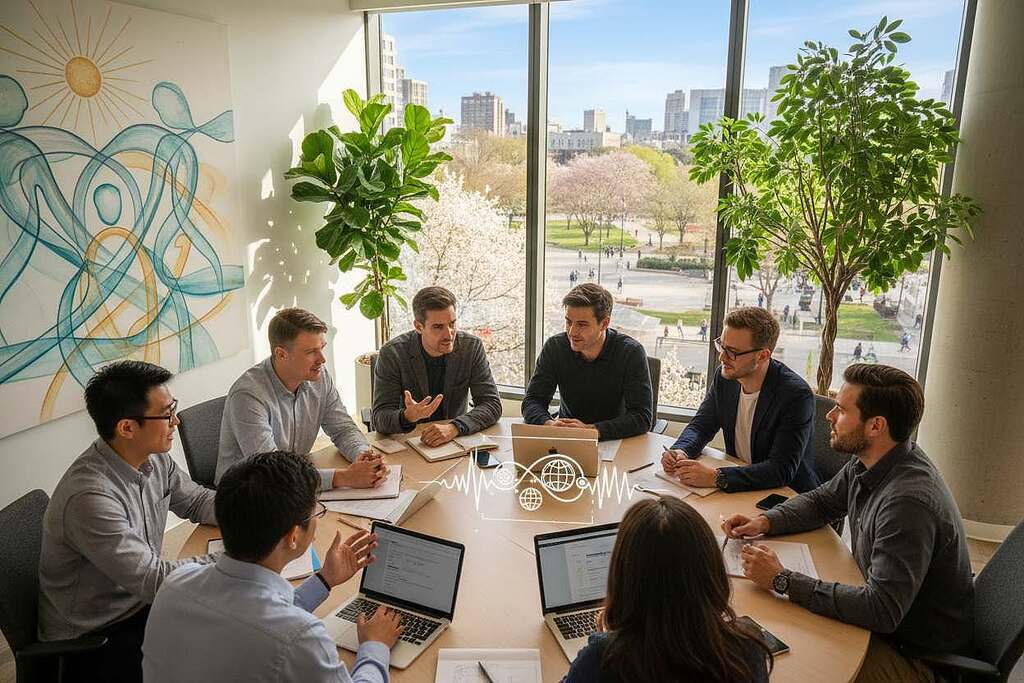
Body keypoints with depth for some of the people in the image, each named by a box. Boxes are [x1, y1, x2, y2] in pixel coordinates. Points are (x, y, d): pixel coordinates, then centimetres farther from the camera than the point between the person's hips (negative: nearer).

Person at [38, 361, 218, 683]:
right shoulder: (90, 496, -32)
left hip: (141, 602, 7)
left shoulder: (154, 458, -7)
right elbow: (153, 580, -29)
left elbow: (196, 500, 9)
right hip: (92, 639, -7)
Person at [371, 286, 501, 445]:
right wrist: (408, 416, -34)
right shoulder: (392, 353, -11)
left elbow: (493, 405, -8)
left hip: (456, 440, 1)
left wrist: (455, 427, -25)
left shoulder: (472, 347, -6)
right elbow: (379, 419, -13)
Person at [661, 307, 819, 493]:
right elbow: (701, 425, 7)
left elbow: (782, 470, -26)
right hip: (738, 487, 5)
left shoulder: (796, 395, -21)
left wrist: (716, 477, -35)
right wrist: (681, 451, -15)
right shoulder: (724, 376, -3)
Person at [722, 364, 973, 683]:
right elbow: (820, 501, 13)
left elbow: (882, 610, -34)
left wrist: (783, 581, -31)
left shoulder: (908, 501, -33)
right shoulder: (866, 463, -5)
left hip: (920, 656, -8)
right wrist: (764, 522, -5)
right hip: (886, 619, 8)